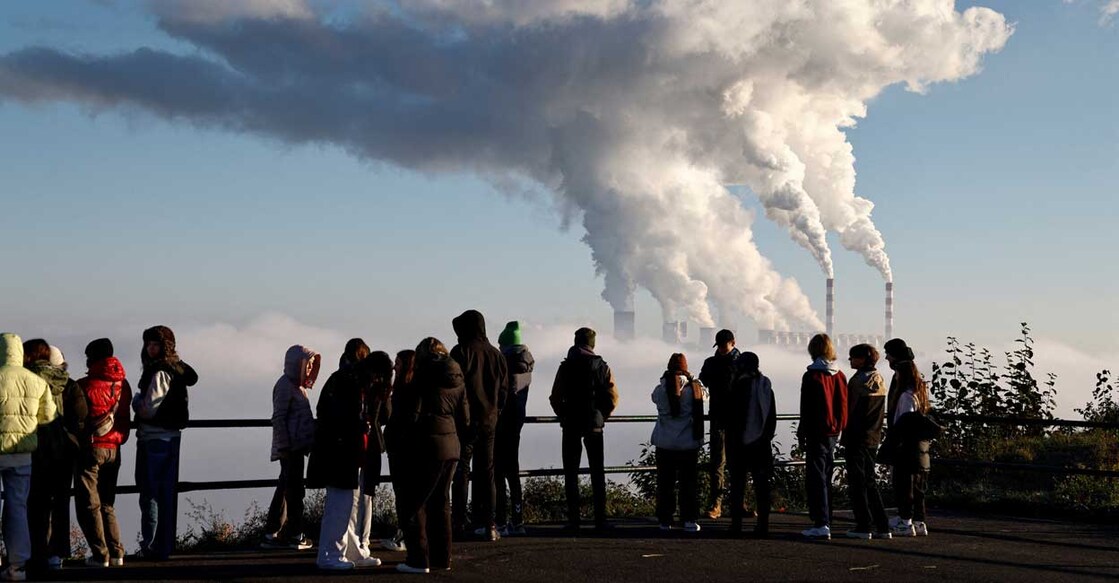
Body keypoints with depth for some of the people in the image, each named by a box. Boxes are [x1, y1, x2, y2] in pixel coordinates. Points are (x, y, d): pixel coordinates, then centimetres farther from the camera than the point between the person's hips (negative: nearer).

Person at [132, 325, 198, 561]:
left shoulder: (160, 372, -15)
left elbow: (147, 410, -19)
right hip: (171, 437, 9)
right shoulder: (177, 369, 11)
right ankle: (165, 546, 19)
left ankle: (151, 546, -4)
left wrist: (136, 400, 1)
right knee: (166, 494, 13)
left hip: (154, 439, -9)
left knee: (150, 494, -4)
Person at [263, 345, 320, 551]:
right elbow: (278, 418, -15)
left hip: (297, 446, 10)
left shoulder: (298, 386, 17)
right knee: (294, 489, -4)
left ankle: (271, 534, 16)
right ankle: (294, 534, 1)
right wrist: (284, 446, -18)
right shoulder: (285, 385, -11)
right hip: (290, 447, -10)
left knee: (285, 489, 11)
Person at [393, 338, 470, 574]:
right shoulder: (457, 380, 10)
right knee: (440, 503, 15)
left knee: (412, 503, 1)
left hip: (426, 446, -7)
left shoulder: (423, 378, -10)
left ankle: (419, 559, -2)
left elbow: (411, 415, -14)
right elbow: (465, 420, 11)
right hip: (451, 447, 7)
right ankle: (441, 558, 18)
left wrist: (399, 439, -2)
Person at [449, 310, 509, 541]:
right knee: (486, 470, 9)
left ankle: (459, 521, -3)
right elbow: (504, 387, 11)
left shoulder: (461, 352, -9)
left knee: (461, 470, 1)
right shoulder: (496, 354, 9)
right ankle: (488, 524, 5)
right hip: (489, 419, 5)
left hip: (466, 418, -5)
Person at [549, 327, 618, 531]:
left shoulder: (566, 367, -3)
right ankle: (600, 519, 4)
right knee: (597, 473, 8)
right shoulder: (602, 367, 0)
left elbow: (555, 398, -5)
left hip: (571, 425, -1)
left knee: (571, 473, 4)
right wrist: (601, 417, 8)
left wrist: (564, 417, 8)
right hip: (594, 426, 1)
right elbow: (613, 397, -4)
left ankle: (573, 520, -1)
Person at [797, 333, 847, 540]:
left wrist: (801, 433, -3)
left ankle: (821, 524, -12)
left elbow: (806, 409, -11)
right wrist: (838, 428, 16)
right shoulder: (840, 376, 7)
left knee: (816, 478, -5)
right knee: (825, 478, 16)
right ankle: (824, 521, 20)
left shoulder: (812, 376, -12)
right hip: (833, 433, 7)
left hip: (817, 432, -7)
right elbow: (843, 405, 10)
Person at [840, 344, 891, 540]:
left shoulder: (858, 380, -12)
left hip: (857, 438, -8)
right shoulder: (879, 380, 13)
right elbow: (881, 413, 16)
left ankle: (864, 526, -3)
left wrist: (846, 437, -11)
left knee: (857, 482, -3)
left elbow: (851, 409, -15)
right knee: (870, 482, 13)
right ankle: (882, 526, 12)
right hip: (873, 439, 8)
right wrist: (874, 432, 18)